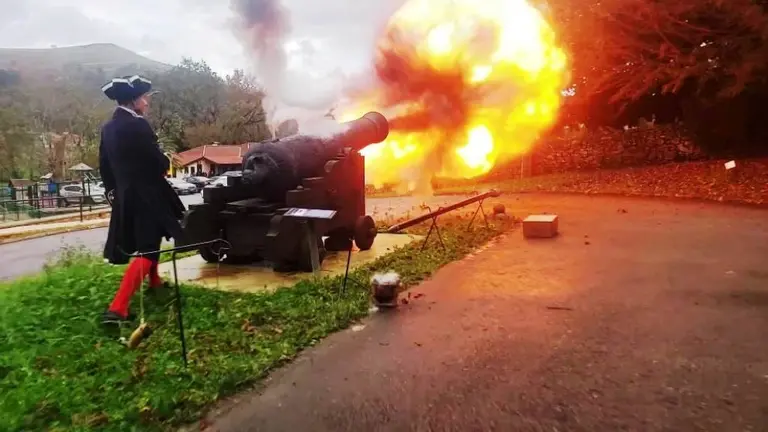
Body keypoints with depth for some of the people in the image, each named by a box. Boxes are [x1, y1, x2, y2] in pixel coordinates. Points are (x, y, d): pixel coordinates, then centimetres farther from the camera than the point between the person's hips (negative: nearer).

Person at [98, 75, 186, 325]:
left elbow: (104, 166, 13)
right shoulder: (137, 125, -18)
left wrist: (112, 191, 23)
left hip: (125, 195, 9)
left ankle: (154, 282, 47)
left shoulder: (108, 128, 7)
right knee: (148, 249, -5)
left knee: (146, 242, 28)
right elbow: (158, 162, -19)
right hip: (146, 194, -9)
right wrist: (166, 163, 4)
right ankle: (118, 308, -13)